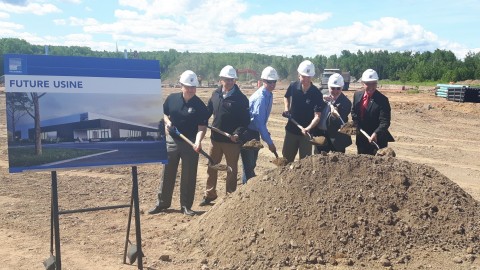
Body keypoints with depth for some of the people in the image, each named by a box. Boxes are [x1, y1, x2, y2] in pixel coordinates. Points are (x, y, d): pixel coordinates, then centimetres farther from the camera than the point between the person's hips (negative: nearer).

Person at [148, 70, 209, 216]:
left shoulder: (200, 106, -10)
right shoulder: (172, 98, -2)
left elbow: (202, 127, -14)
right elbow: (163, 113, 14)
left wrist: (198, 142, -31)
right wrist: (167, 121, -7)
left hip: (190, 143, -2)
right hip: (172, 141, 3)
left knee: (189, 176, 4)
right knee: (167, 173, 10)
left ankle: (186, 205, 17)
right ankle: (162, 203, 22)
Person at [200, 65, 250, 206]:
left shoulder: (240, 98, -10)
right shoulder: (215, 94, 3)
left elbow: (245, 120, -11)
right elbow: (208, 111, 12)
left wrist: (237, 133, -24)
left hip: (232, 140, -4)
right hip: (216, 138, 4)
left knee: (232, 169, 9)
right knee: (211, 167, 14)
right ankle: (210, 194, 30)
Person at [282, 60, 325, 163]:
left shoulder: (316, 94, -17)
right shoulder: (293, 86, -8)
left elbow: (317, 116, -22)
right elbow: (286, 97, 16)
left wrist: (308, 128, -38)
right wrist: (286, 109, -1)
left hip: (307, 132, -3)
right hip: (291, 129, 3)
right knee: (286, 158, 15)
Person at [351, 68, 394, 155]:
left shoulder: (382, 100, -16)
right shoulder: (357, 95, 2)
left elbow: (385, 122, -22)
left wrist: (376, 134, -37)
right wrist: (357, 127, 1)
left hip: (377, 139, -5)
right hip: (361, 139, 5)